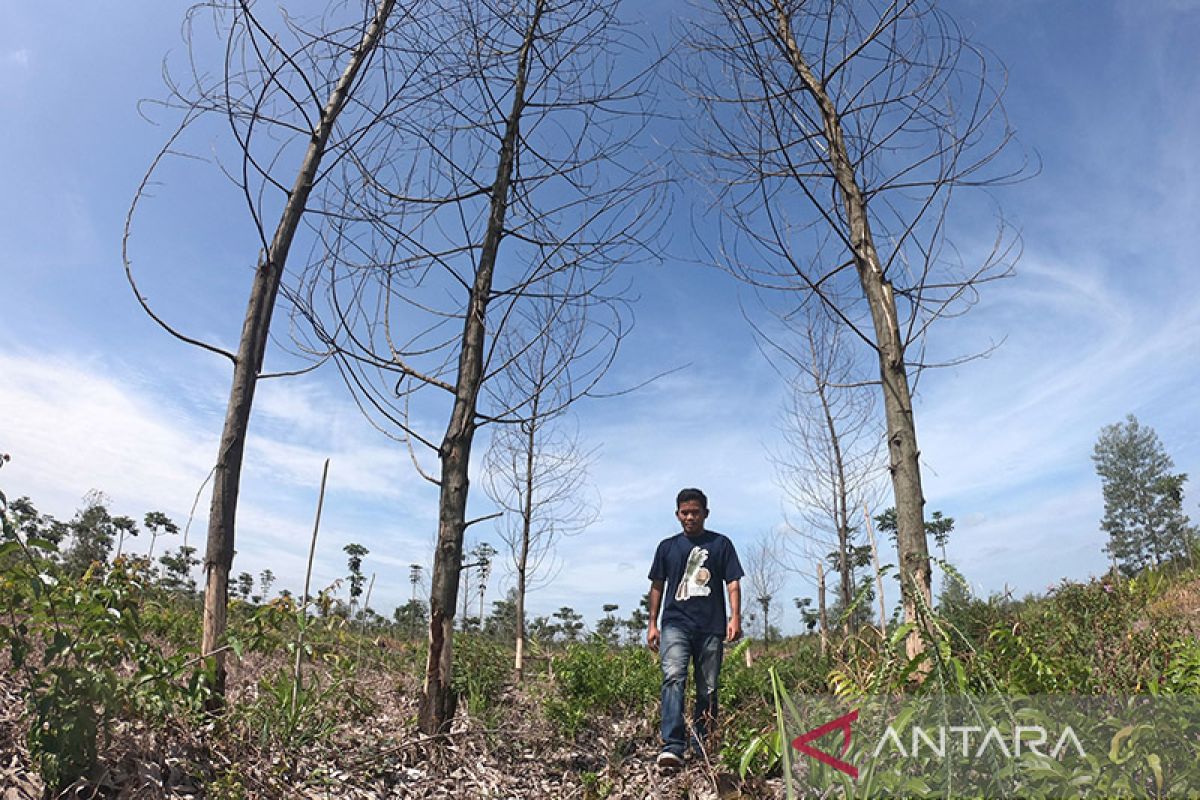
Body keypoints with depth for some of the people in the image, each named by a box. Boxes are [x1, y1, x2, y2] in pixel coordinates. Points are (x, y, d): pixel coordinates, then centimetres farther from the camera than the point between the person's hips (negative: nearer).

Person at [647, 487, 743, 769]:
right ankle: (673, 747, -23)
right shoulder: (667, 546, 14)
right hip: (675, 623, 0)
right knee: (673, 677, -19)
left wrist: (735, 617, -8)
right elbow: (657, 586, 16)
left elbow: (733, 582, 5)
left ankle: (701, 747, 19)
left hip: (711, 626, 0)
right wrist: (652, 624, 11)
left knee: (708, 689, 5)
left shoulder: (720, 544, 9)